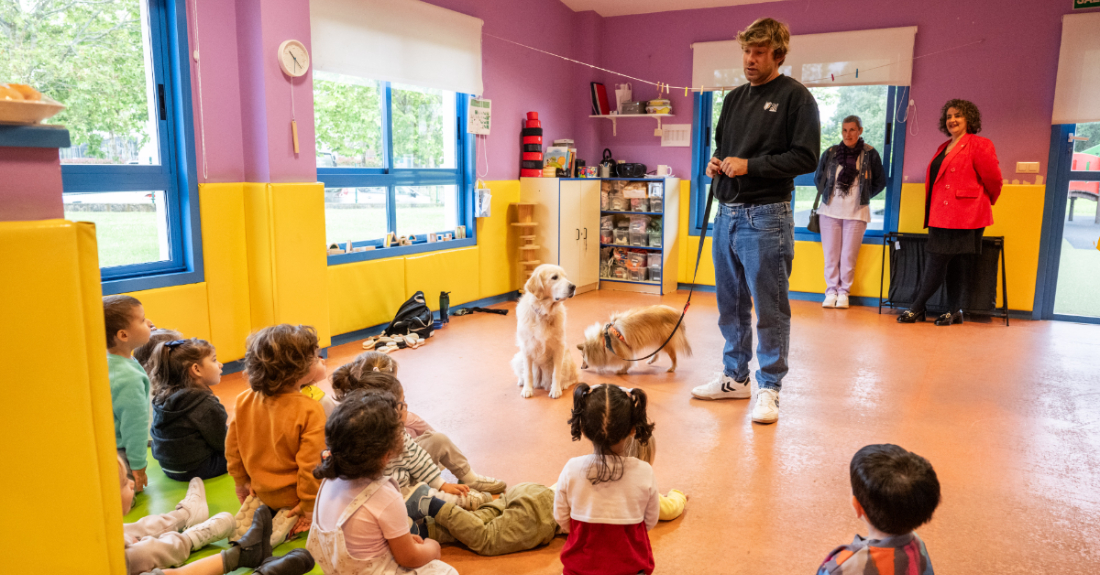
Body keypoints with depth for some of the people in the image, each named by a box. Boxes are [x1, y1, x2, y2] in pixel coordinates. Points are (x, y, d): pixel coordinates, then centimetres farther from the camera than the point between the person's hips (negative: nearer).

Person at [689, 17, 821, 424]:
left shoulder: (795, 97, -4)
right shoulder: (734, 98, 16)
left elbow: (806, 157, -11)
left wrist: (750, 165, -17)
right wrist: (715, 163, 4)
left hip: (765, 216, -7)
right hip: (727, 213, 7)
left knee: (769, 308, -2)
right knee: (730, 303, 13)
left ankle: (769, 387, 9)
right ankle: (735, 378, 25)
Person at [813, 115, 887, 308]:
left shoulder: (870, 154, 0)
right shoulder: (830, 153, 4)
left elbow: (880, 182, 10)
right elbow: (818, 178, 18)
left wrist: (863, 196, 8)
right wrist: (828, 195, 11)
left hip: (856, 213, -2)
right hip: (830, 211, 2)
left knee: (849, 255, -1)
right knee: (831, 254, 2)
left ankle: (844, 292, 9)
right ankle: (831, 291, 10)